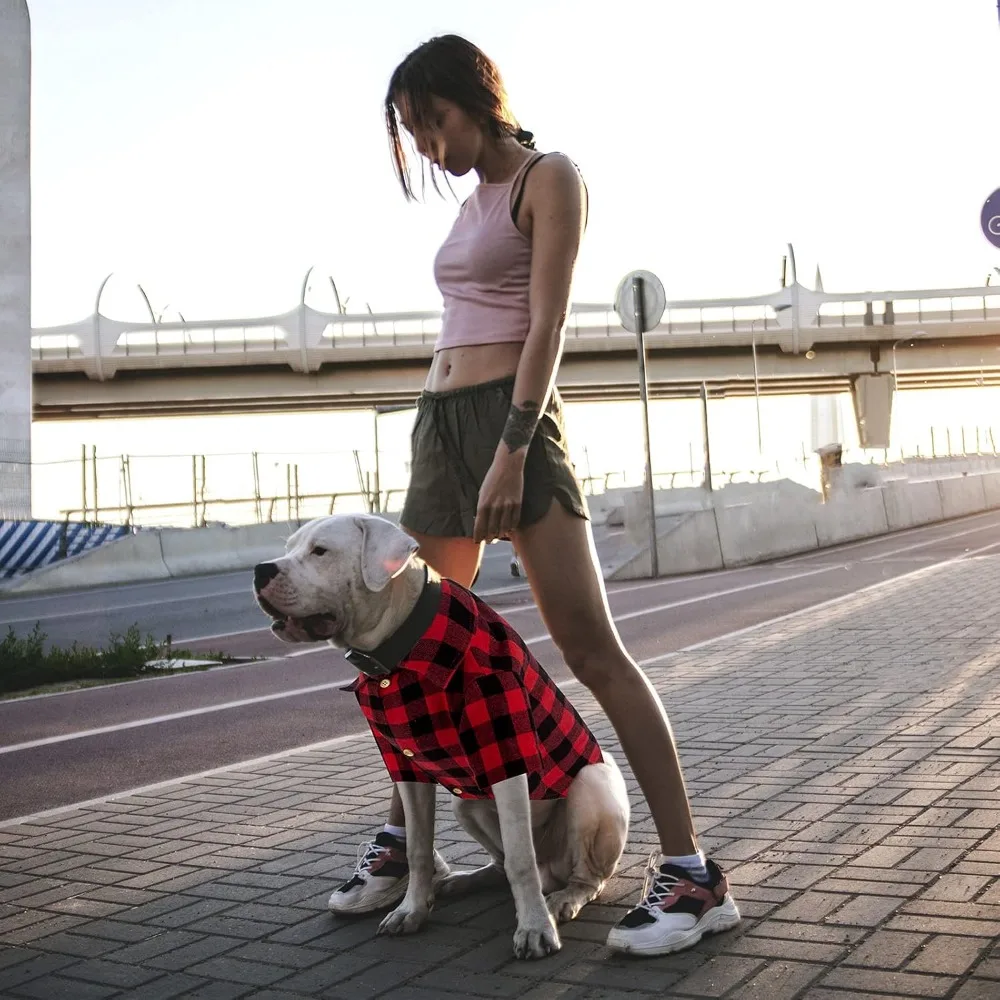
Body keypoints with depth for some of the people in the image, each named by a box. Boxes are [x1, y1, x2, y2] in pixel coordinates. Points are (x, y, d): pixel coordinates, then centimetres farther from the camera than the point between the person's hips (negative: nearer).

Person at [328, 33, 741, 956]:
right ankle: (399, 841, 21)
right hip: (440, 423, 8)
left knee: (590, 644, -13)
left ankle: (693, 874, -10)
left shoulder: (548, 179, 0)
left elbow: (548, 326, -12)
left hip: (512, 416, -8)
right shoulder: (472, 203, 23)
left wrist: (512, 451, -21)